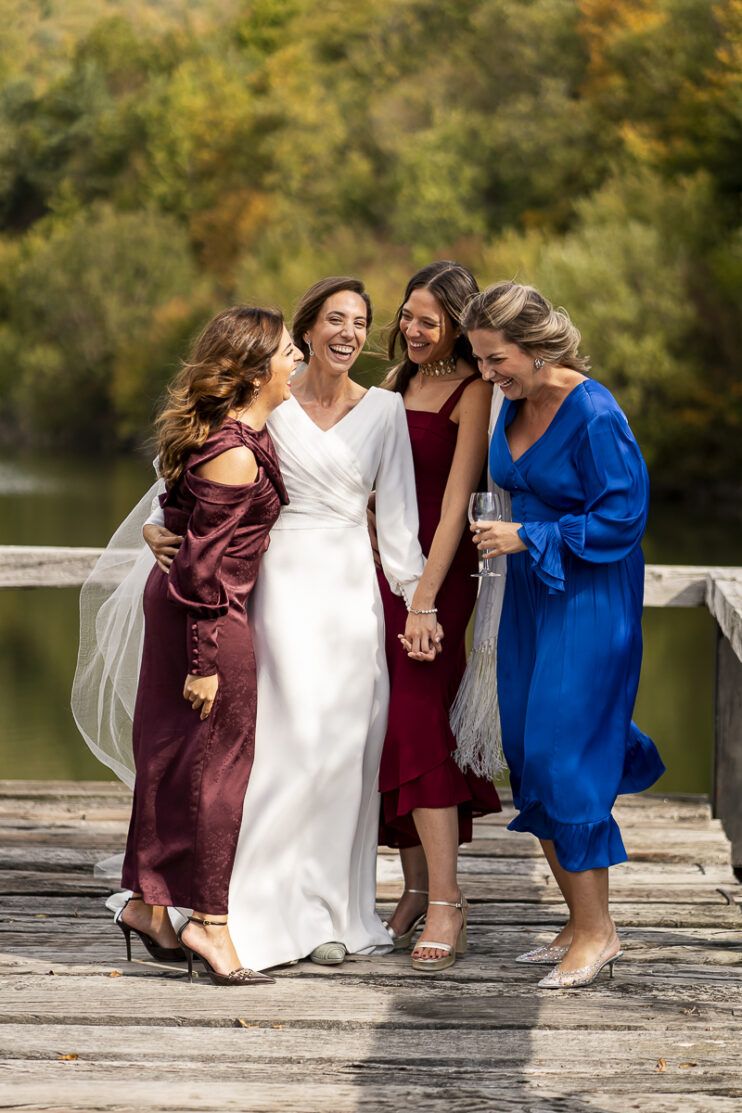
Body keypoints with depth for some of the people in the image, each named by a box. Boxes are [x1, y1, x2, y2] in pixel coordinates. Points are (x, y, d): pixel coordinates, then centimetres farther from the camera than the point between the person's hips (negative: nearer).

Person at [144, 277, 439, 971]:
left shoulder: (384, 410, 8)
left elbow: (397, 513, 7)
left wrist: (416, 601, 2)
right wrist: (162, 525, -11)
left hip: (353, 588, 3)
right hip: (284, 581, -3)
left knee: (346, 750, 1)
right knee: (296, 739, -11)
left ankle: (331, 914, 10)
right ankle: (268, 914, -4)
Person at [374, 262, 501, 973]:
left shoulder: (473, 393, -8)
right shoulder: (398, 382, 15)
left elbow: (455, 501, -14)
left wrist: (426, 598, -19)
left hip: (440, 570, -7)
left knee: (417, 723, -13)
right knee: (391, 727, 6)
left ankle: (447, 906, -10)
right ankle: (415, 888, 14)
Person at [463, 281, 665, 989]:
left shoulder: (594, 416, -19)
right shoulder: (515, 405, 5)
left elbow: (622, 519, -18)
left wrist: (527, 538, -18)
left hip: (588, 604, -8)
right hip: (530, 598, 8)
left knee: (562, 757, -8)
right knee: (530, 755, 8)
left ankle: (596, 934, 5)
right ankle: (581, 923, 18)